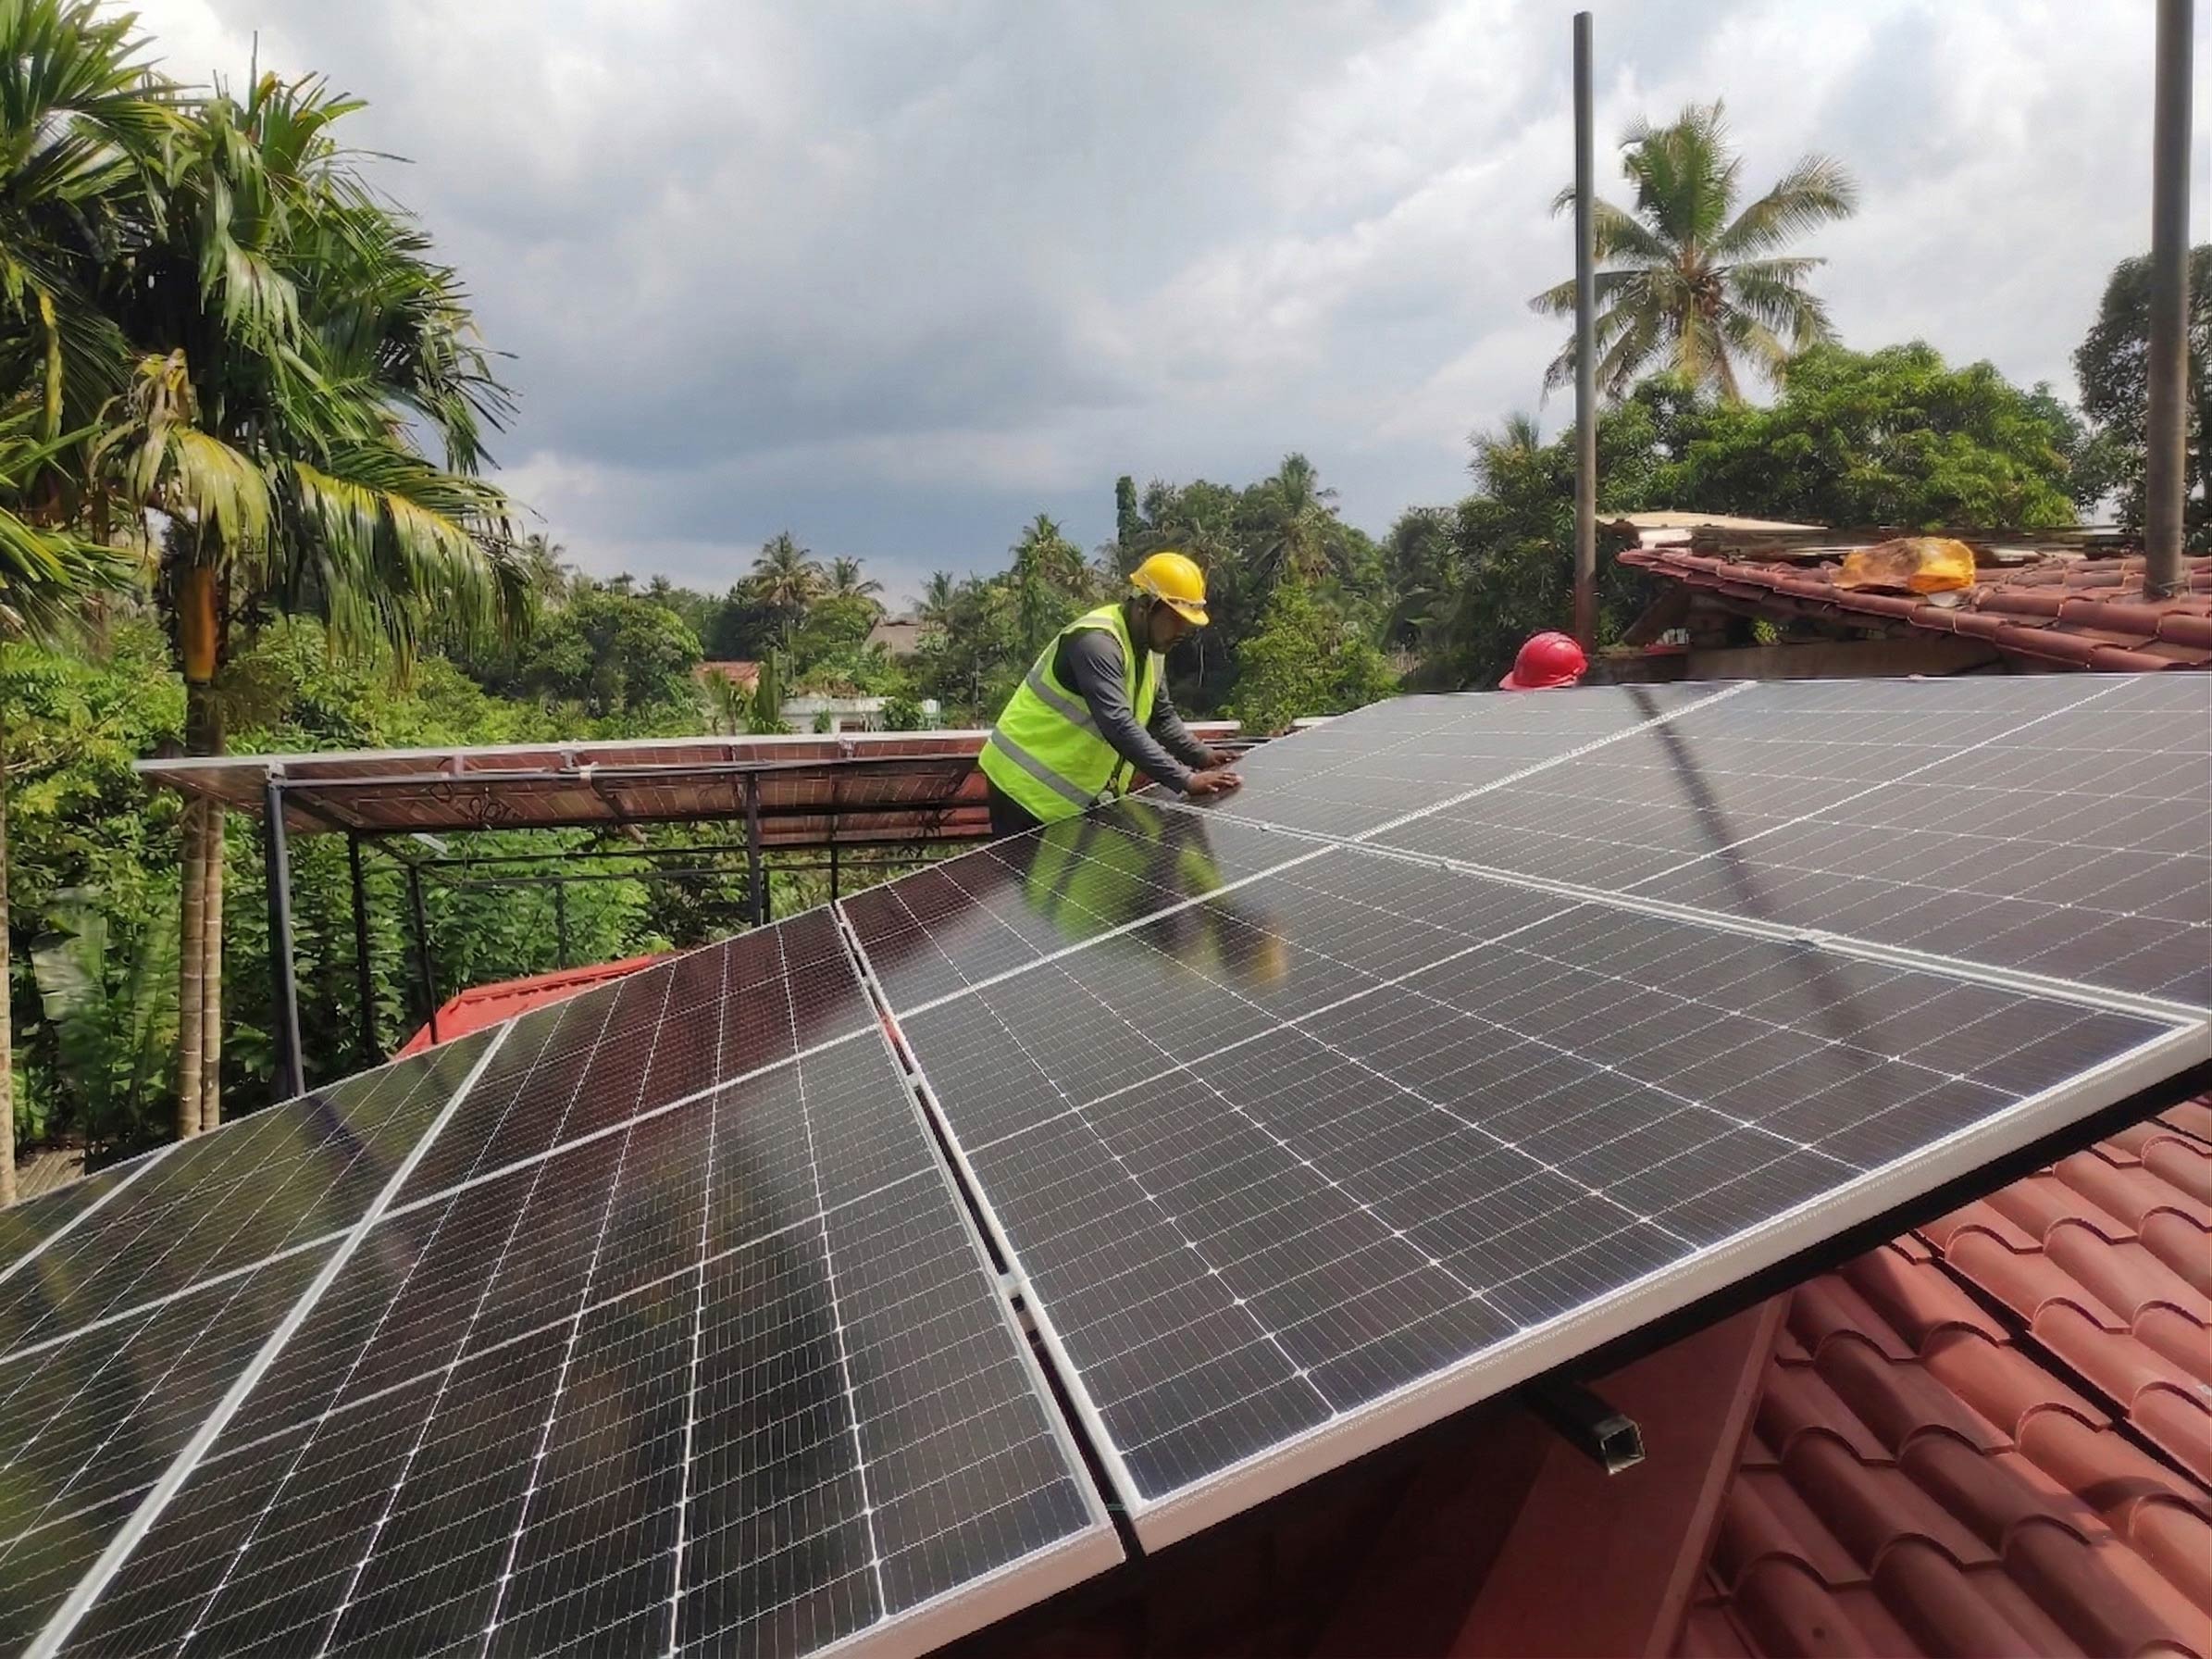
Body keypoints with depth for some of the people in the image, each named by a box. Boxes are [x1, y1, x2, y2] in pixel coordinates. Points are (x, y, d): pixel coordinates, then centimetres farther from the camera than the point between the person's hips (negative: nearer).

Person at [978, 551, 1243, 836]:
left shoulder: (1151, 649, 6)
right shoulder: (1096, 643, -25)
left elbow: (1162, 716, 16)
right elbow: (1119, 726, -35)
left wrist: (1202, 757, 1)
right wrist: (1185, 780, -37)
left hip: (1079, 792, 9)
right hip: (1031, 786, -9)